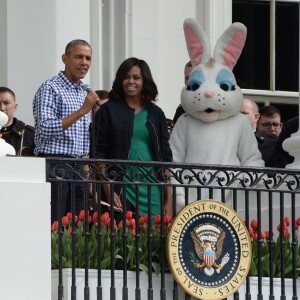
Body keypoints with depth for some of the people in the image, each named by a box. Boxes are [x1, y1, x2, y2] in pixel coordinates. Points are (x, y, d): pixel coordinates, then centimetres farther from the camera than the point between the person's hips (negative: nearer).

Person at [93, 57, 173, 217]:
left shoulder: (156, 114, 13)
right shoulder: (108, 111, 4)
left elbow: (165, 156, 13)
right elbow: (99, 154, 0)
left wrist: (169, 199, 5)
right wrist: (108, 192, -10)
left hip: (151, 191, 3)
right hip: (120, 190, -3)